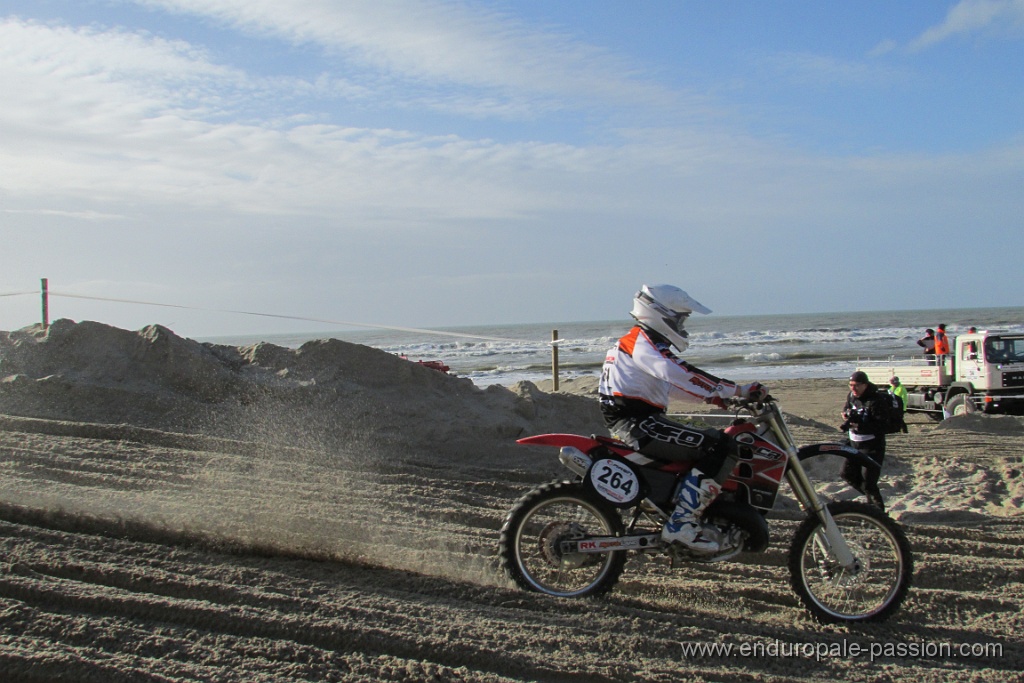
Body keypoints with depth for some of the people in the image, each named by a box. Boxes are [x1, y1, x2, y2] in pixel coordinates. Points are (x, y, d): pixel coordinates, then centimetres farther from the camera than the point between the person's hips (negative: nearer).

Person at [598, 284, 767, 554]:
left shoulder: (642, 342, 22)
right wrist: (737, 390, -25)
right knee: (720, 447, -18)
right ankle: (682, 524, -19)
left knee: (711, 442, 20)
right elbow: (681, 375, -26)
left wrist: (713, 395, 22)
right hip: (638, 423, -11)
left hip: (630, 424, 11)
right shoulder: (643, 342, -11)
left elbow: (670, 383, 29)